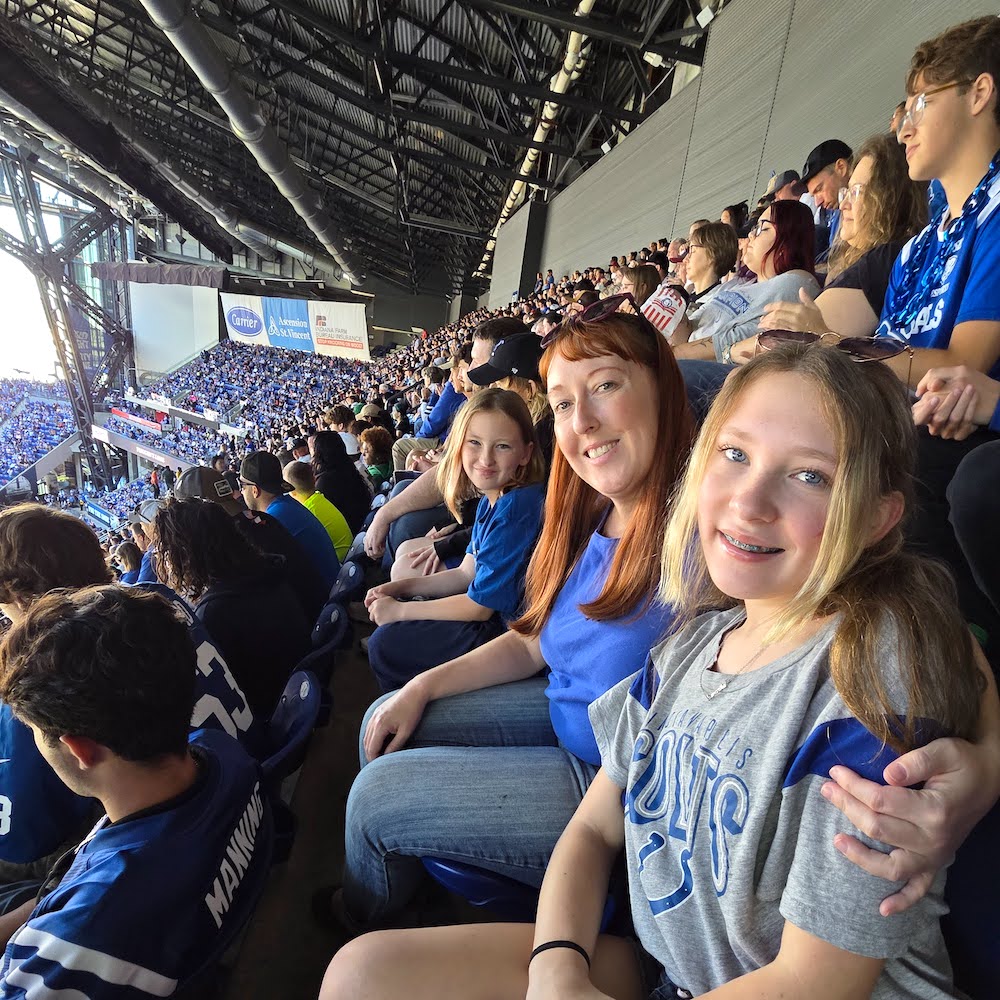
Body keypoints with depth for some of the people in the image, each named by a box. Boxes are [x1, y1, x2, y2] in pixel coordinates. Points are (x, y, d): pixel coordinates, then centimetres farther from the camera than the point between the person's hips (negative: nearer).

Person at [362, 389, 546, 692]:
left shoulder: (516, 508, -26)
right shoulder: (491, 501, 4)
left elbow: (480, 605, -22)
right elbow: (467, 574, 12)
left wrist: (399, 610, -11)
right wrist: (401, 587, 2)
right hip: (494, 617, 9)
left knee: (385, 644, -3)